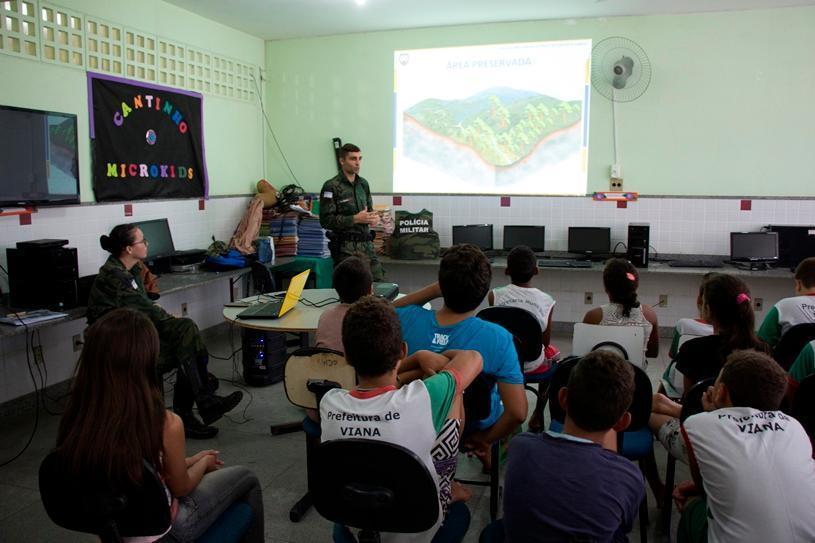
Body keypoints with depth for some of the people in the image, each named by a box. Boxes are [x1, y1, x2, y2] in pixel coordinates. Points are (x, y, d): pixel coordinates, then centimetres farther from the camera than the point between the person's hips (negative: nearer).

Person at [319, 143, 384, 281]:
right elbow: (326, 221, -13)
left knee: (378, 282, 3)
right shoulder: (331, 186, -8)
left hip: (366, 244, 6)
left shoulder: (363, 183, 13)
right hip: (345, 247, -6)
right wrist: (355, 219, -17)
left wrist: (374, 217, 1)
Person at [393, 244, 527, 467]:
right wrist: (485, 440, -13)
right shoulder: (497, 339, -35)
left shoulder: (407, 320, -28)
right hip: (475, 428, -2)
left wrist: (433, 290, -15)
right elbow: (517, 412, -31)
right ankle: (489, 457, 47)